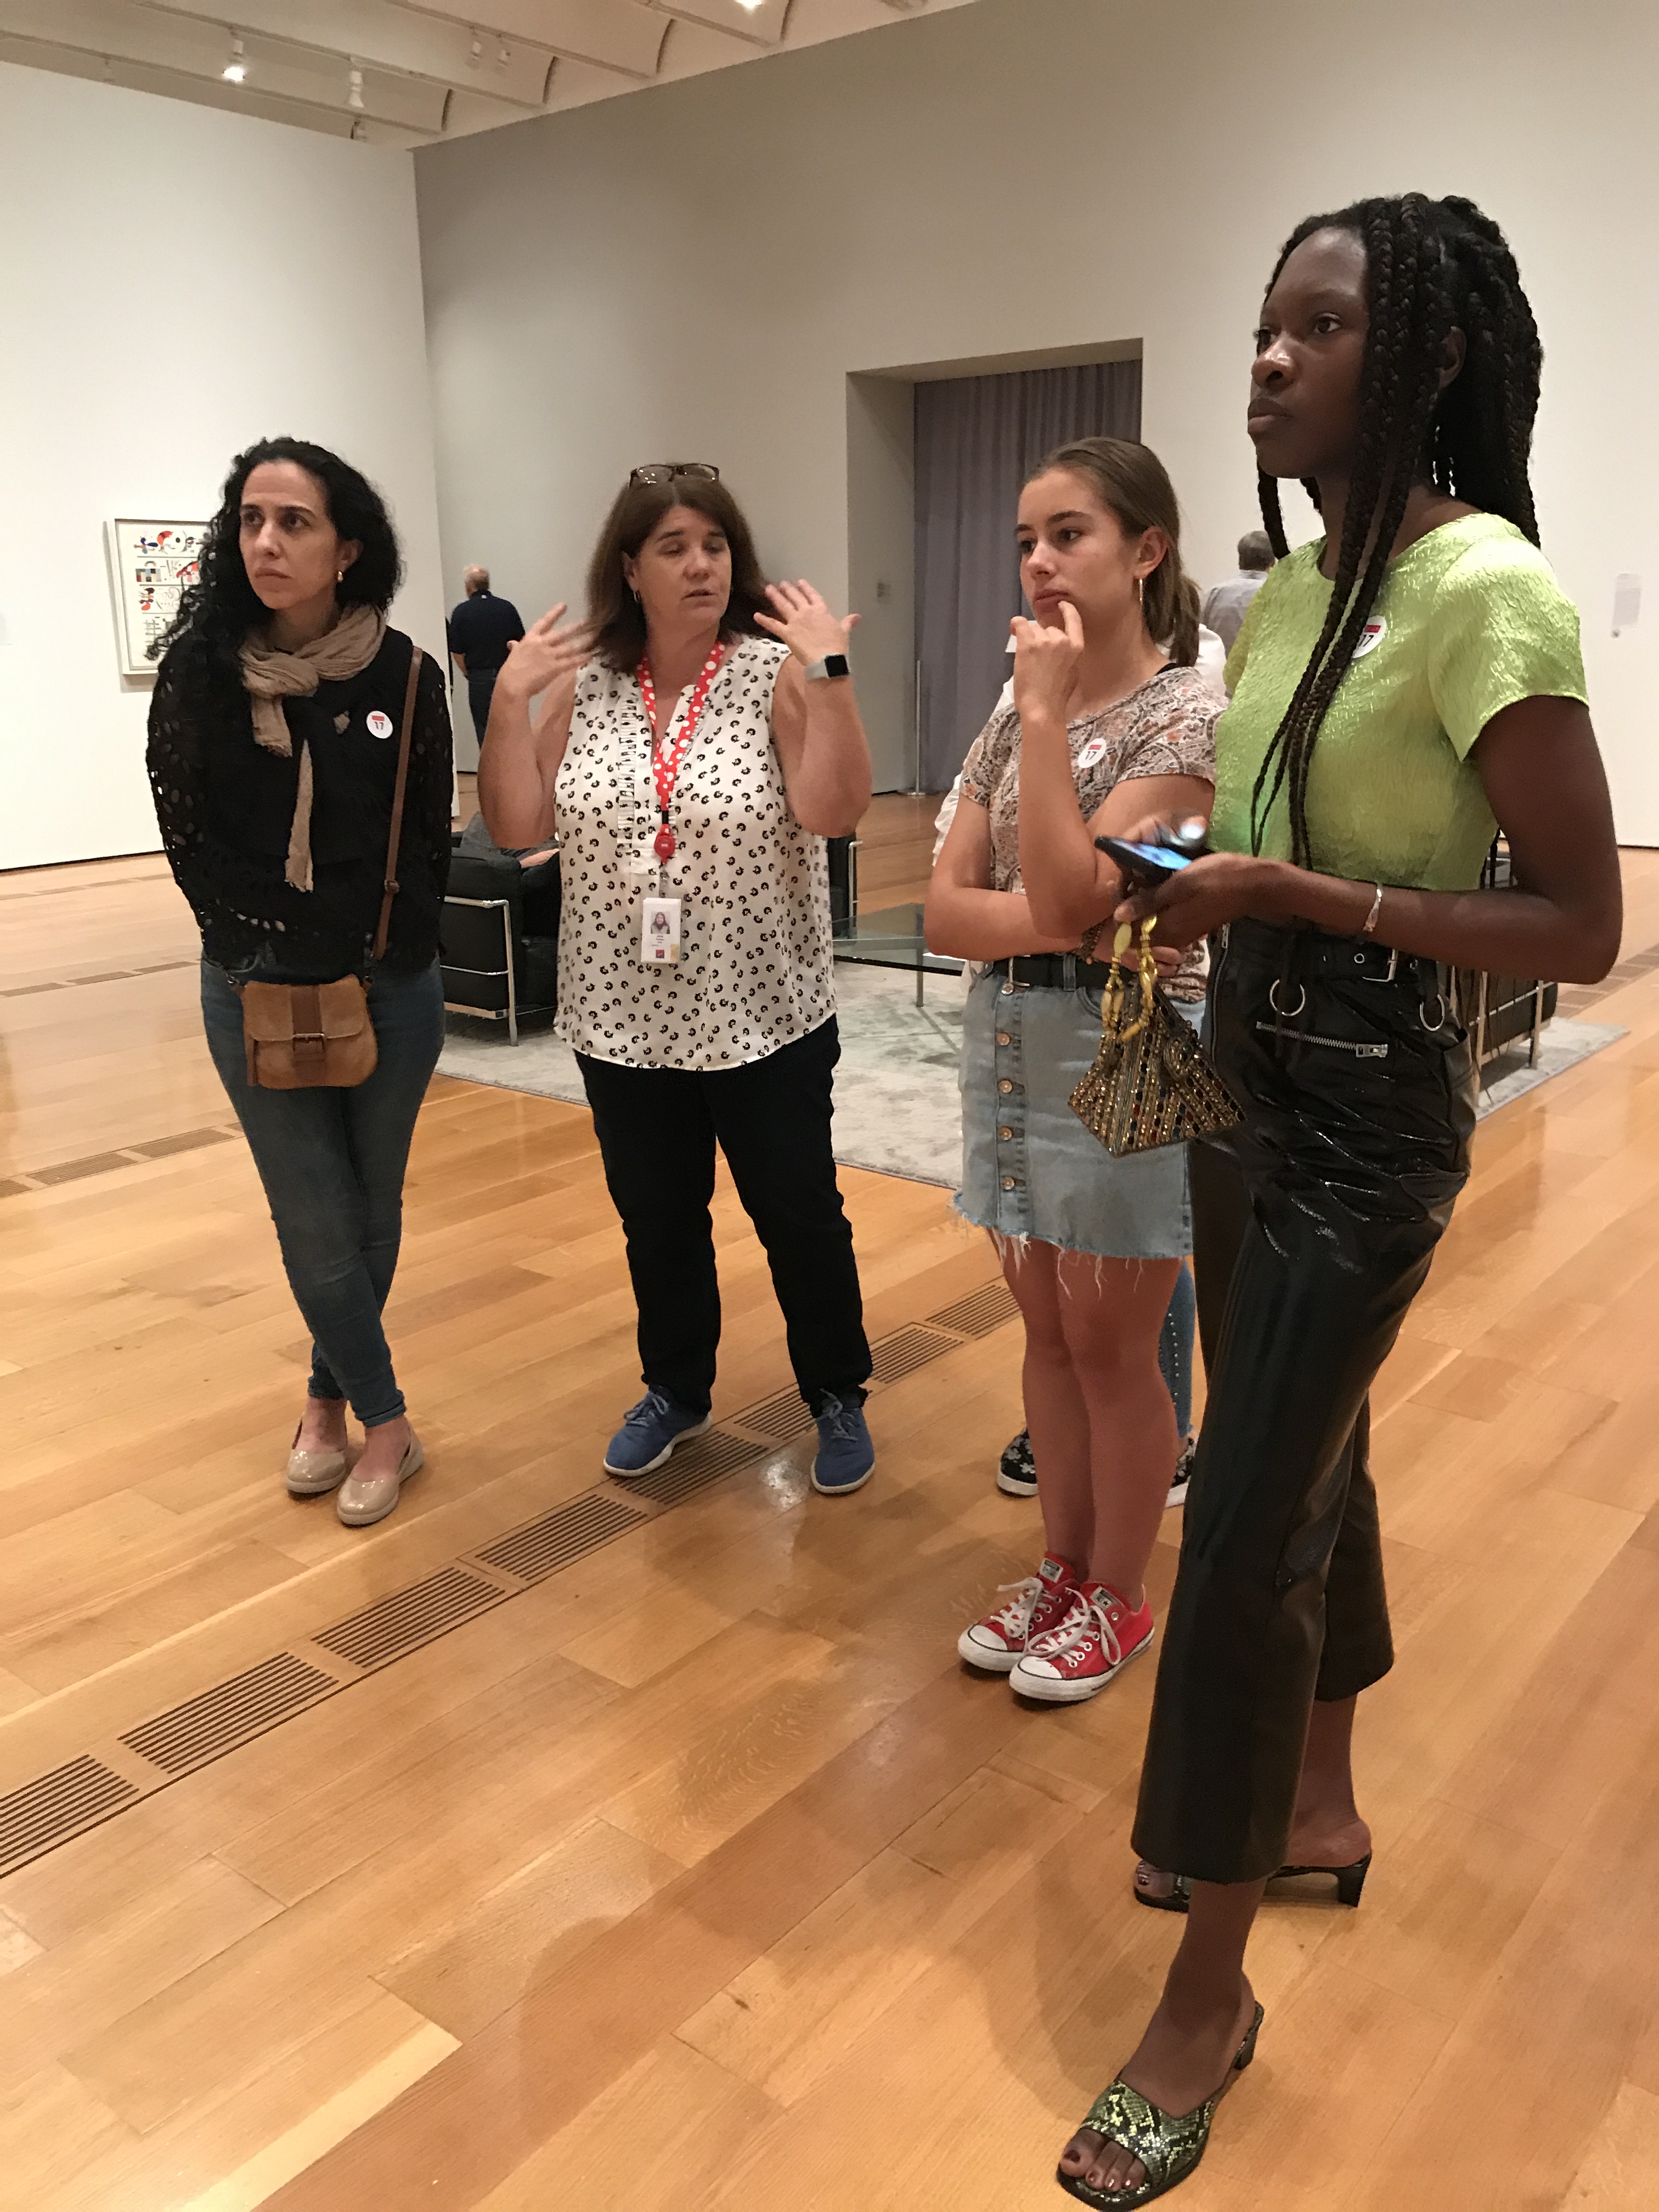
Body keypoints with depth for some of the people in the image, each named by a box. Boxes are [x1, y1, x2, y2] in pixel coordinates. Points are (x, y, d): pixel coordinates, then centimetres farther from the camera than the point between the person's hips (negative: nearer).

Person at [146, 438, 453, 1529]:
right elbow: (186, 829, 1)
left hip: (390, 989, 1)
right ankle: (386, 1426, 19)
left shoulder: (403, 675, -6)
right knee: (316, 1223, 1)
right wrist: (247, 947, -4)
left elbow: (431, 835, 2)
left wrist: (398, 951, -3)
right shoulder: (200, 669, -6)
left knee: (372, 1210, 12)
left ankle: (331, 1399, 34)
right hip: (259, 990, 0)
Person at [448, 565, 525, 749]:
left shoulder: (462, 612, -6)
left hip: (480, 678, -2)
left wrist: (467, 673, 11)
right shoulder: (507, 608, 1)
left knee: (484, 726, 5)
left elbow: (456, 651, -4)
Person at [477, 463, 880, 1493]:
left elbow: (835, 810, -21)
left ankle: (839, 1398, 30)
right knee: (657, 1220, 18)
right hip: (625, 1020, 4)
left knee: (799, 1217, 9)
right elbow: (516, 827, 0)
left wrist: (830, 670, -27)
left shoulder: (776, 672, -9)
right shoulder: (584, 684, 2)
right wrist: (511, 700, -10)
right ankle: (676, 1389, 39)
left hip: (763, 1017, -3)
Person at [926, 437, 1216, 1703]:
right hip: (1010, 1039, 7)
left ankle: (1117, 1602, 26)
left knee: (1110, 1345, 6)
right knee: (1049, 1331, 16)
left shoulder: (1189, 714, -12)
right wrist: (1060, 921, -17)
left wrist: (1048, 709, -19)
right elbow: (946, 909, 1)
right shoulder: (1016, 715, 7)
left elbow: (1068, 895, -24)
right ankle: (1065, 1571, 33)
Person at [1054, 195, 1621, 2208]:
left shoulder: (1483, 591, -17)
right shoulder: (1293, 584, 8)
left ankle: (1210, 1994, 16)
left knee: (1244, 1528, -4)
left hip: (1370, 1113, -8)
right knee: (1307, 1461, 20)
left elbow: (1582, 930, -18)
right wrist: (1180, 895, 2)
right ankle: (1317, 1811, 42)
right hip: (1247, 1080, 8)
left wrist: (1290, 895, -23)